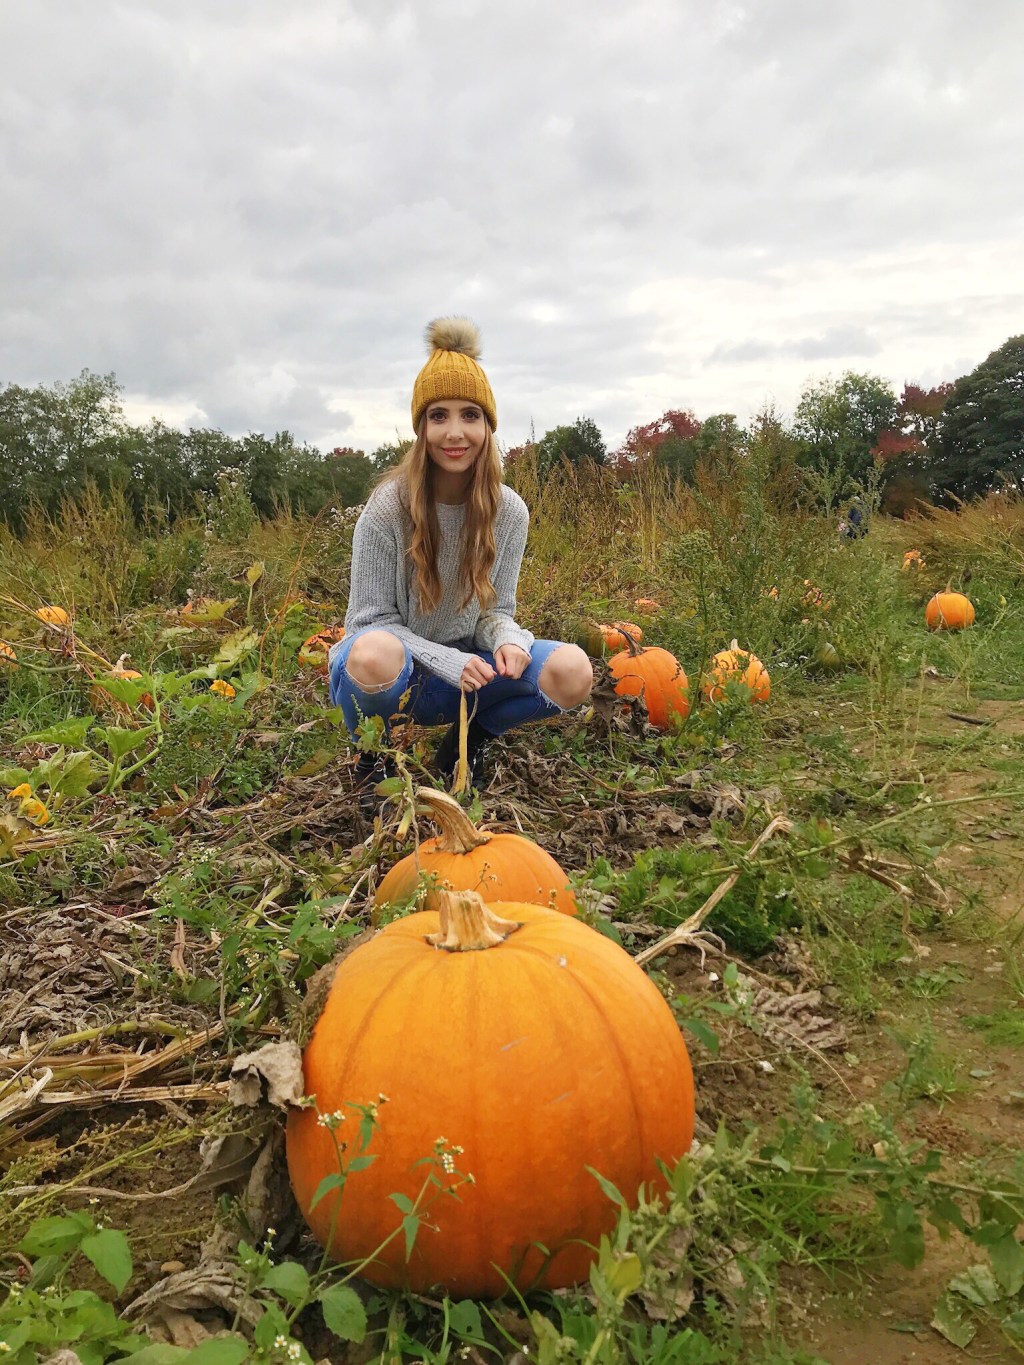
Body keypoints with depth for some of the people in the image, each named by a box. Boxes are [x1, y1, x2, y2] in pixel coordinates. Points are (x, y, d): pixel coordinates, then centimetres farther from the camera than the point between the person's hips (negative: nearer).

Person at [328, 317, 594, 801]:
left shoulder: (508, 511, -6)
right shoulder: (388, 508, -16)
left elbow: (496, 610, 1)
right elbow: (371, 621, -12)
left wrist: (508, 638, -24)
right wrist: (448, 661, -27)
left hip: (465, 670, 3)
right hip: (396, 672, -3)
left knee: (572, 671, -22)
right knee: (373, 653, -41)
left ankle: (467, 741, 6)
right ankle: (370, 754, -5)